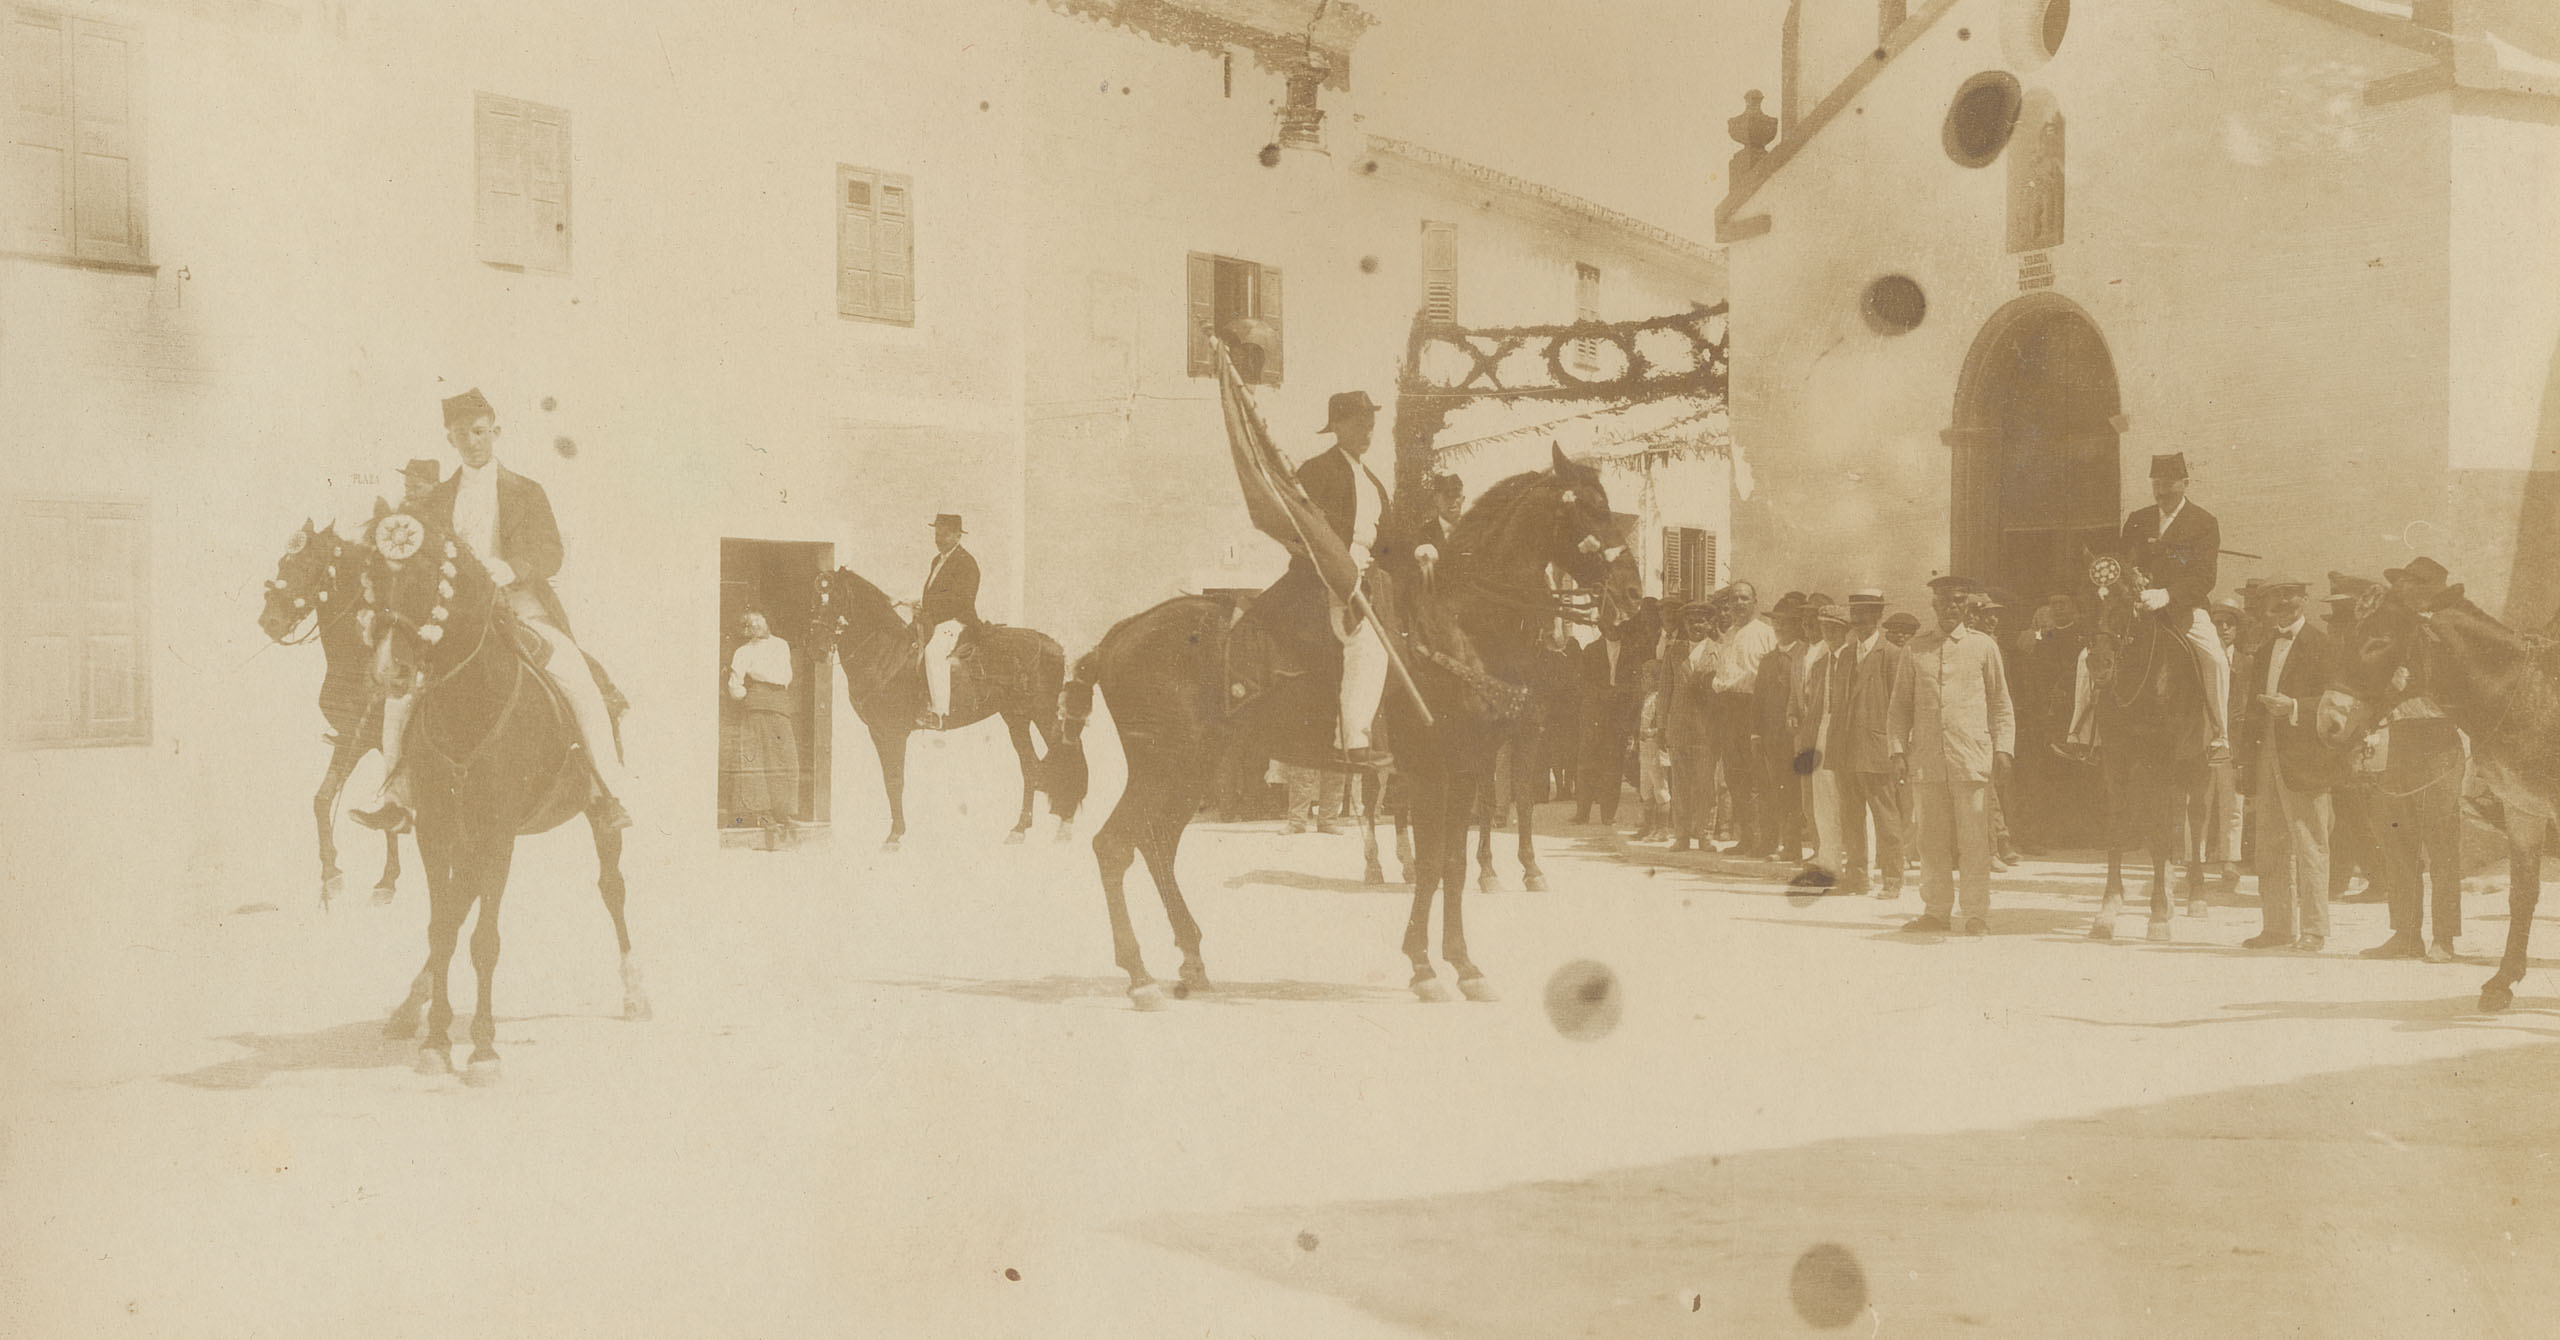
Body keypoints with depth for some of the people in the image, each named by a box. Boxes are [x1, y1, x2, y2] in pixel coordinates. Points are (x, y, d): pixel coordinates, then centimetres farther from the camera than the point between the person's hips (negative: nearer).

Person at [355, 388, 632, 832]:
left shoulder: (527, 492, 12)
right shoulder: (433, 503, 17)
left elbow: (550, 554, -2)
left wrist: (502, 570, -23)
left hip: (525, 613, -2)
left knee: (577, 677, -29)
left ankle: (611, 794, -21)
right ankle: (394, 798, -9)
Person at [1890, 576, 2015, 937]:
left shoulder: (1983, 647, 8)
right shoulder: (1916, 648, 11)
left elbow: (2000, 704, 12)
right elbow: (1901, 705, 14)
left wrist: (2003, 747, 3)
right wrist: (1898, 749, 5)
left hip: (1972, 758, -2)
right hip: (1926, 760, 2)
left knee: (1973, 842, -3)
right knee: (1932, 840, 5)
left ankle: (1977, 916, 4)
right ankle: (1936, 911, 14)